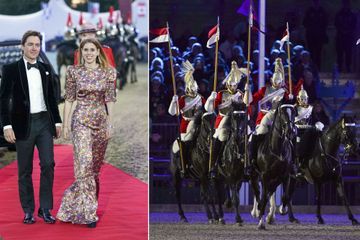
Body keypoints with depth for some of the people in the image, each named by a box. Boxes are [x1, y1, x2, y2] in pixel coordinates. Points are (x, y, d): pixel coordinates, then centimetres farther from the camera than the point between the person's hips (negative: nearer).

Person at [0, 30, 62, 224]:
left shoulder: (46, 69, 11)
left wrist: (57, 121, 13)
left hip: (44, 122, 3)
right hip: (23, 125, -3)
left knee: (48, 164, -5)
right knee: (25, 171, 4)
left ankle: (45, 209, 4)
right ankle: (28, 211, 12)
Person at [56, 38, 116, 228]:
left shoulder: (107, 72, 3)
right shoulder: (74, 72, 0)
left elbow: (110, 100, 3)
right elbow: (69, 99, 2)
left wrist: (111, 124, -1)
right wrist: (65, 124, 0)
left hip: (101, 120, 3)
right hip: (81, 120, -2)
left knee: (96, 163, 8)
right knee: (84, 162, -13)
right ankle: (88, 212, -12)